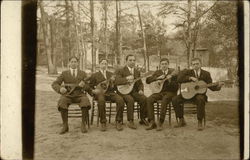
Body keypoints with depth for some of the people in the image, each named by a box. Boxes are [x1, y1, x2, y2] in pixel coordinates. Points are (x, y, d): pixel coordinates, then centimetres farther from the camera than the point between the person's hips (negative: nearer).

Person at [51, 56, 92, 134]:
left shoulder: (83, 74, 14)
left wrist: (84, 85, -18)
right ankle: (65, 125, -19)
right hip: (67, 95, 0)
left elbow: (88, 87, 7)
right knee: (61, 103, -33)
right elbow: (54, 84, 3)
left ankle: (83, 124, -18)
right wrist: (60, 88, -21)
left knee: (86, 102, -33)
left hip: (79, 95, 0)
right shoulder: (64, 73, 13)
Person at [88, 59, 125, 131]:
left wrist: (113, 81, -4)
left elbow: (115, 88, 16)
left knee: (120, 100, -29)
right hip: (100, 93, -2)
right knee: (101, 100, -39)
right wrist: (94, 91, -5)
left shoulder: (111, 74, 23)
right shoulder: (94, 75, 18)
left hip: (110, 92, 2)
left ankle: (118, 121, -17)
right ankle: (103, 122, -26)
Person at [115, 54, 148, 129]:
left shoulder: (137, 72, 18)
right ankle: (130, 121, -25)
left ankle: (143, 119, -5)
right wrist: (127, 79, -29)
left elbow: (140, 83, 17)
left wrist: (140, 90, -5)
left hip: (134, 91, 5)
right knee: (130, 100, -35)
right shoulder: (120, 71, 1)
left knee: (144, 98, -22)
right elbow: (117, 81, -14)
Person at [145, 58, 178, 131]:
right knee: (149, 99, -25)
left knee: (164, 100, -37)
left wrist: (170, 80, -23)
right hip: (159, 91, 4)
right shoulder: (157, 72, 15)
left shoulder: (173, 72, 2)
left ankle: (160, 123, -30)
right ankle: (152, 122, -22)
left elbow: (176, 86, -7)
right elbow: (147, 80, 3)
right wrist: (157, 78, -10)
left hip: (170, 92, -3)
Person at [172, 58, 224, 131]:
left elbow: (211, 87, 5)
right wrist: (190, 78, -17)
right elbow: (179, 79, -8)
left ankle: (200, 123, -24)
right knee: (175, 99, -22)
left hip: (200, 94, -2)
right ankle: (181, 120, -6)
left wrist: (218, 86, -17)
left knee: (200, 99, -39)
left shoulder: (206, 74, 7)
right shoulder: (187, 72, 7)